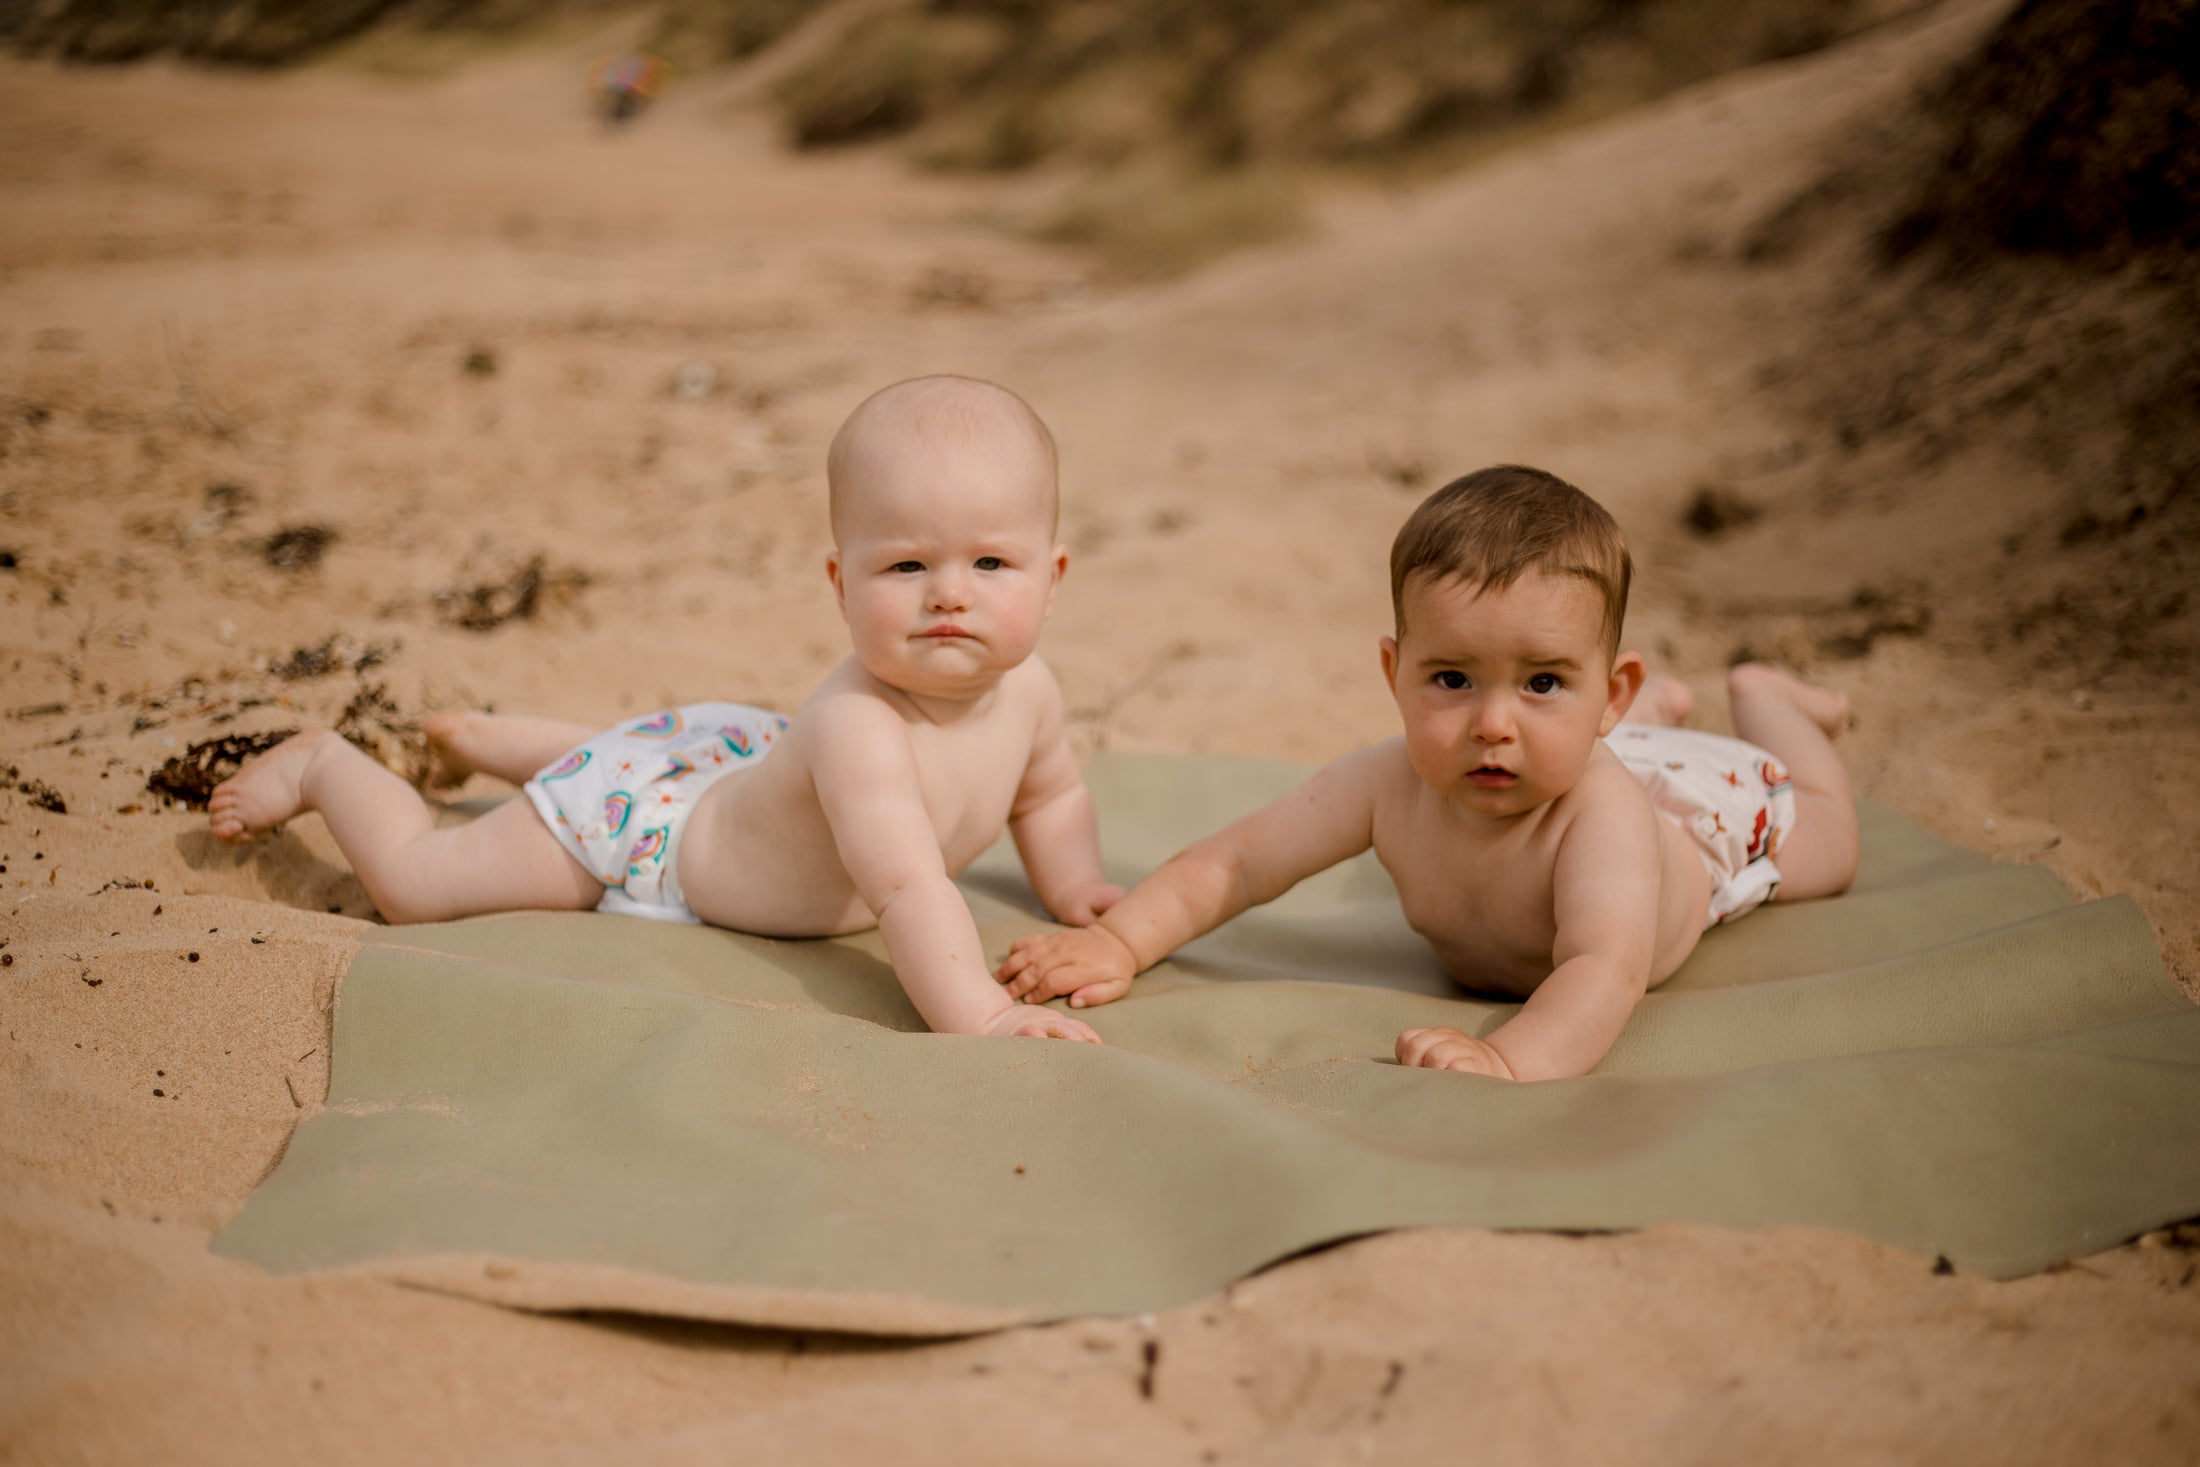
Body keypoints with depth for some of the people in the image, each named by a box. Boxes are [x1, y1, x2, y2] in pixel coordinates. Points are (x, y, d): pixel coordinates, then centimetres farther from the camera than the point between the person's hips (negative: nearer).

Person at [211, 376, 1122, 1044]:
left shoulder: (1027, 690, -20)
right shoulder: (859, 728, -45)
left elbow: (1051, 794, 2)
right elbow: (907, 889, -54)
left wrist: (1076, 890, -9)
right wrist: (973, 1016, -62)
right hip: (640, 818, -8)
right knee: (411, 881, 4)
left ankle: (484, 739, 64)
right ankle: (323, 766, 32)